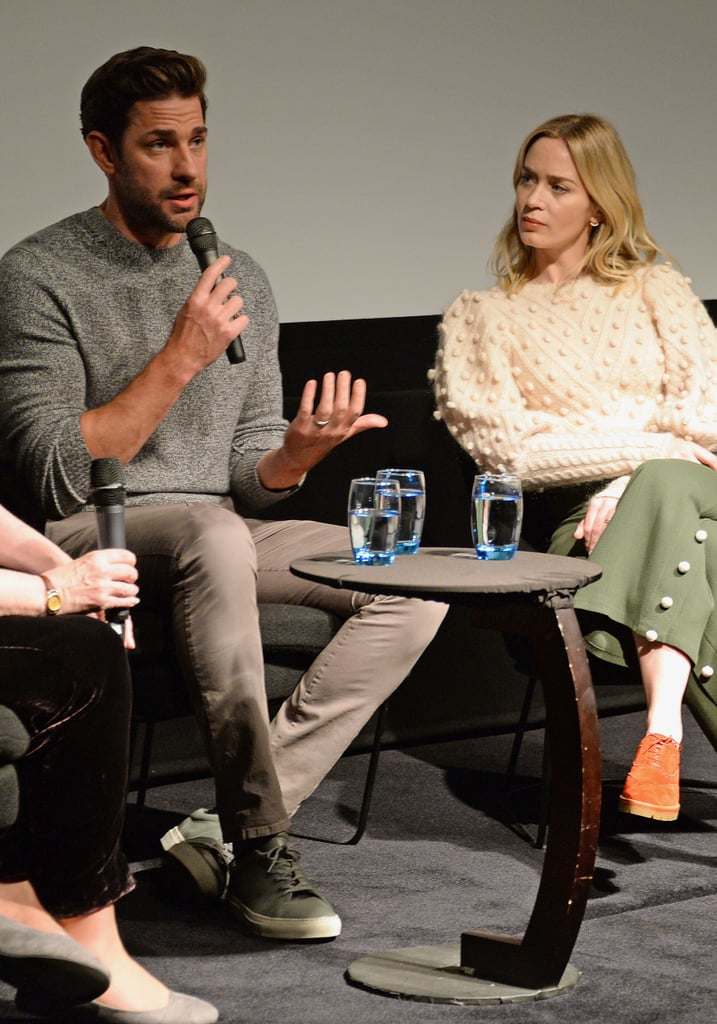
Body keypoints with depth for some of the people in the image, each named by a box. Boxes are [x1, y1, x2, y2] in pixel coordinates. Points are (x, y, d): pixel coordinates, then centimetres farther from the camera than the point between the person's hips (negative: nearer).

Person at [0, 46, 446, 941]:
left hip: (217, 538, 7)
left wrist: (297, 453, -13)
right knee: (213, 534, -38)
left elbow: (249, 480, 11)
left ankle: (236, 825, -19)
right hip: (90, 543, -6)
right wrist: (178, 360, -20)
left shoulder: (242, 281, 11)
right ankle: (259, 846, -29)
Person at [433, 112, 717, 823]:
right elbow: (509, 449, 0)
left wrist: (631, 486, -12)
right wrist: (648, 447, -10)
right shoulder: (479, 319, 16)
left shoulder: (656, 290, 22)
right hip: (571, 517, -1)